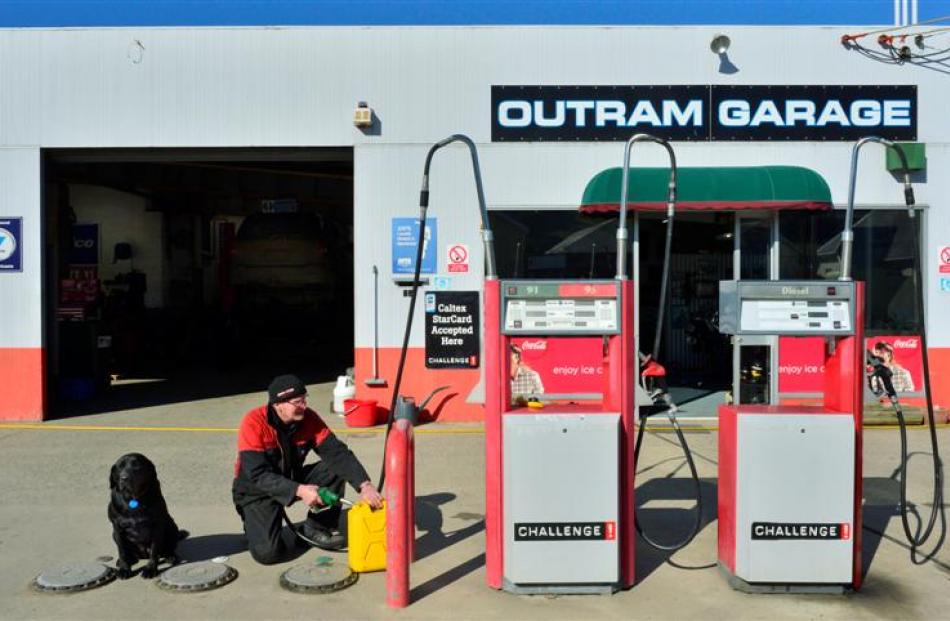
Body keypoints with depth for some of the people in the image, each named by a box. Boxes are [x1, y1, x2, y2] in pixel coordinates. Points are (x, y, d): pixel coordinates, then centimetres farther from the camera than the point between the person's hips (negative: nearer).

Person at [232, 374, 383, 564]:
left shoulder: (308, 418, -13)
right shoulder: (254, 423, -25)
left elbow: (337, 452, -17)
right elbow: (257, 475, -30)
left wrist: (365, 485, -31)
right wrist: (299, 491, -41)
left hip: (293, 480, 4)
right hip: (257, 490, -4)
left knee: (336, 469, -18)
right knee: (267, 552, -23)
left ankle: (316, 527, 0)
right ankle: (255, 523, 12)